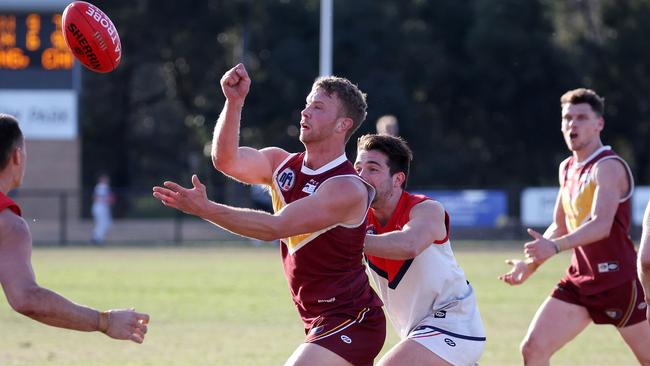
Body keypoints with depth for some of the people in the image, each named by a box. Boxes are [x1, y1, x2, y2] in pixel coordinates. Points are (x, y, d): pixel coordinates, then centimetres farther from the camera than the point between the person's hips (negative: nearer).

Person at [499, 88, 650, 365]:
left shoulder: (609, 167, -15)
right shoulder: (567, 168, 12)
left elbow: (602, 225, -29)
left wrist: (555, 246, -41)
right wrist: (530, 264, 14)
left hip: (618, 280, -8)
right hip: (579, 281, 8)